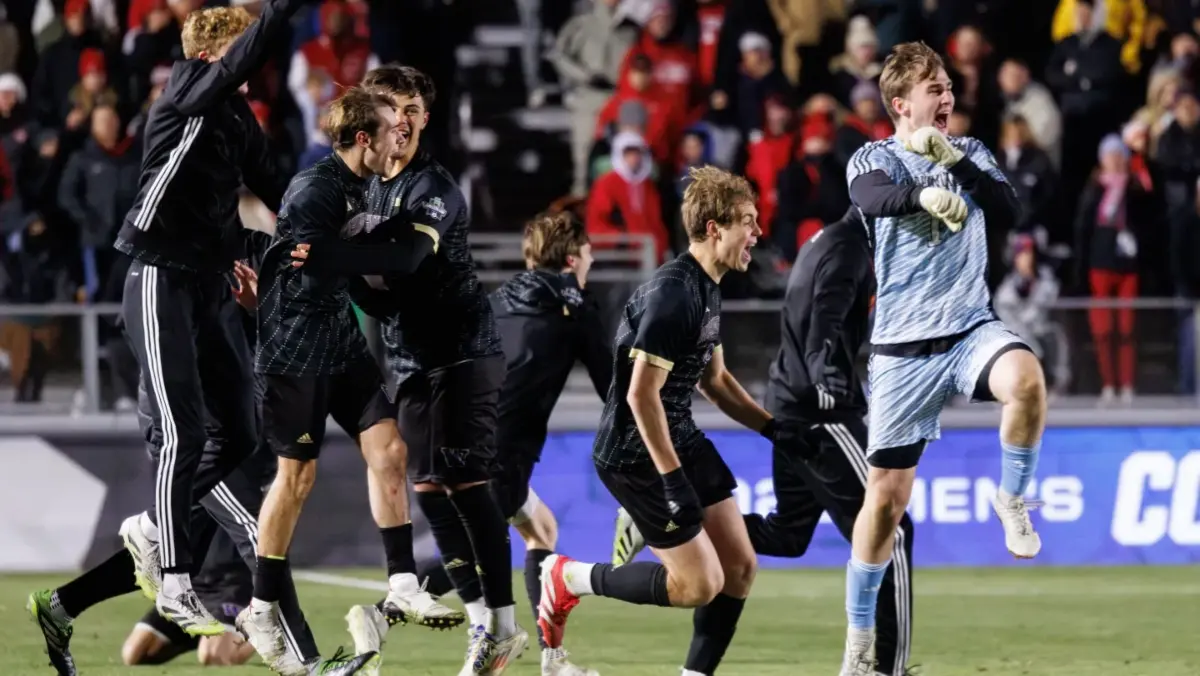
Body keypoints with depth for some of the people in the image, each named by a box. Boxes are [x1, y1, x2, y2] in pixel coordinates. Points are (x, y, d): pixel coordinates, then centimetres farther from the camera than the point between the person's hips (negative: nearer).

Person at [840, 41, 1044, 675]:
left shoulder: (969, 152, 11)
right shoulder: (874, 159, 0)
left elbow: (1008, 211, -6)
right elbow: (874, 198, -24)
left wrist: (955, 160, -17)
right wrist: (924, 194, -45)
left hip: (971, 327, 2)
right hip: (903, 347, -2)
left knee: (1026, 378, -34)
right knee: (887, 495, -1)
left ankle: (1012, 499, -9)